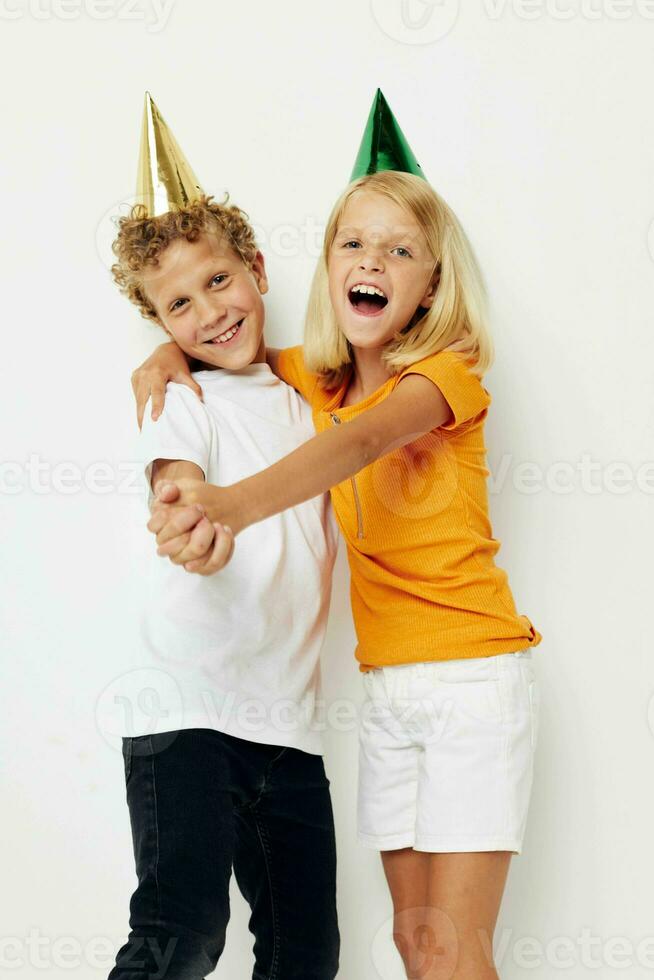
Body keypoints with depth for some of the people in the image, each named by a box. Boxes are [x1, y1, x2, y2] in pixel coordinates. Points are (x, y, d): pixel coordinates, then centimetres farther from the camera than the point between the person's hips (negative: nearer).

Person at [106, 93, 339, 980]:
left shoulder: (307, 399, 16)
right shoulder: (186, 402, -1)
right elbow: (175, 476, -22)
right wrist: (196, 518, -47)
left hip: (289, 722, 6)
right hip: (186, 709, -5)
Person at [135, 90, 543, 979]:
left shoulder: (448, 373, -12)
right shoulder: (313, 376, 7)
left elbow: (362, 440, -33)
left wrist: (234, 504, -50)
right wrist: (168, 355, -1)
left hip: (474, 676, -6)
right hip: (385, 686, 6)